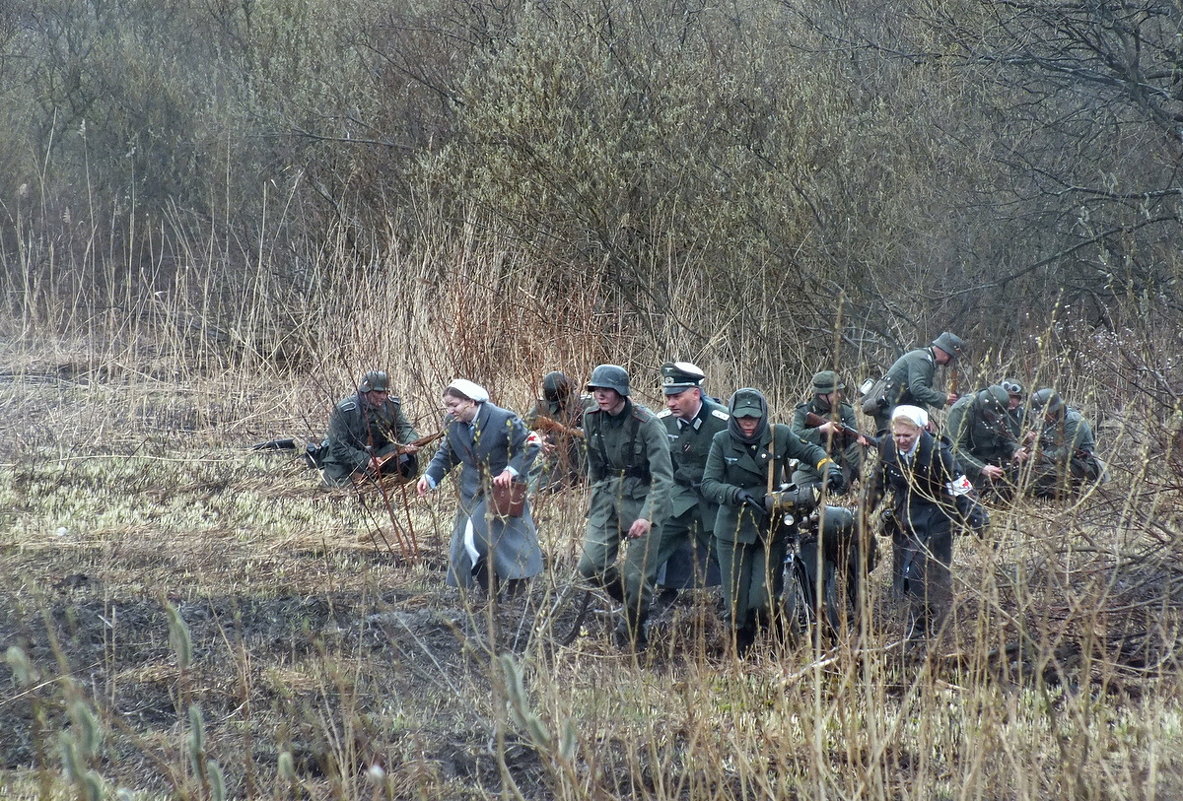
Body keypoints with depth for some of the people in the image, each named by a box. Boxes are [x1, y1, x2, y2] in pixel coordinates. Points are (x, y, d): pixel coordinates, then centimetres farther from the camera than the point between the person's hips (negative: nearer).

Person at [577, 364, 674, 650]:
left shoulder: (647, 424, -17)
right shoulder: (592, 420, 1)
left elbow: (663, 477, -19)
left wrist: (647, 517, -28)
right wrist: (595, 501, 21)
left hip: (641, 502, -5)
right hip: (607, 500, 5)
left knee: (638, 577, -4)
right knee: (590, 567, -5)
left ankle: (634, 639, 17)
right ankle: (632, 602, 22)